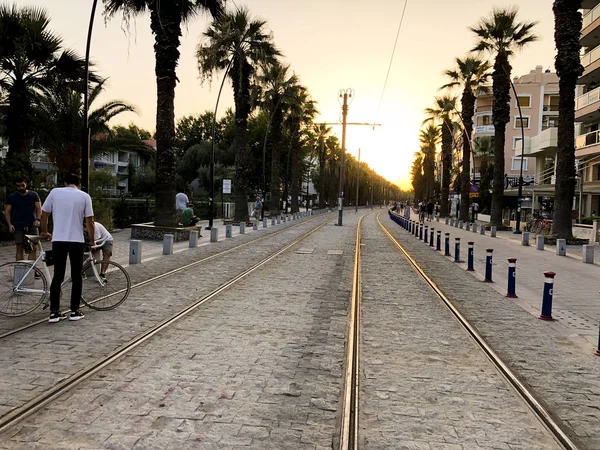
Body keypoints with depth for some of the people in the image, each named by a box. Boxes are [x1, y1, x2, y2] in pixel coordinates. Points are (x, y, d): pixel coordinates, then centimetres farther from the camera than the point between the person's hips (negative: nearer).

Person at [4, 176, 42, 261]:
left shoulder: (34, 195, 9)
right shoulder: (11, 197, 9)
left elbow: (39, 208, 5)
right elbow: (7, 211, 8)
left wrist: (38, 219, -13)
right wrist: (10, 224, -5)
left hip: (32, 225, 0)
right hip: (18, 226, 0)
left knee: (34, 248, -4)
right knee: (19, 248, -1)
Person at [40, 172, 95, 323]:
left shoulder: (55, 192, 3)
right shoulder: (84, 196, 1)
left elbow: (44, 215, 8)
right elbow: (89, 222, -1)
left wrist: (44, 232, 24)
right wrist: (92, 240, 12)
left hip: (58, 240, 1)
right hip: (77, 241, -1)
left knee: (57, 276, 7)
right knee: (76, 276, 8)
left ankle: (54, 312, 7)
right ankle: (74, 311, 11)